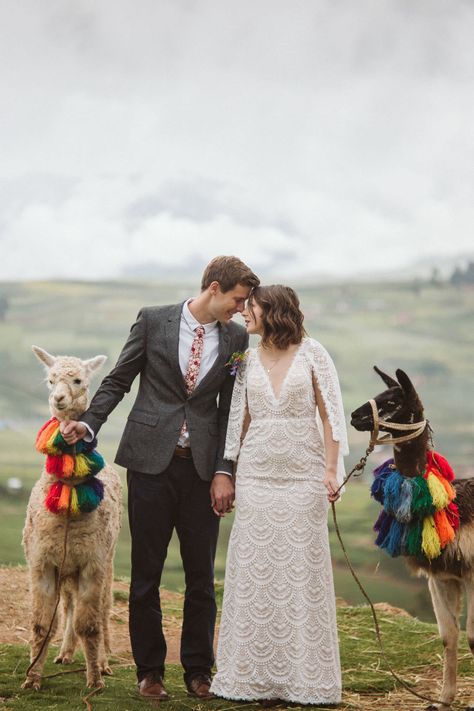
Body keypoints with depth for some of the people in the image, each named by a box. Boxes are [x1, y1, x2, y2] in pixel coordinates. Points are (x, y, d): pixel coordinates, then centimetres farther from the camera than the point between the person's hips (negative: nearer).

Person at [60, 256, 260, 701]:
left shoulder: (236, 337, 5)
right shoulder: (153, 320, 0)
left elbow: (231, 409, 5)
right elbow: (118, 381, 4)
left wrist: (224, 471, -2)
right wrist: (89, 423, -9)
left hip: (202, 466, 2)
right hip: (151, 462, -2)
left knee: (201, 575, 5)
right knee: (146, 572, 4)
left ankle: (198, 671, 17)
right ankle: (149, 671, 15)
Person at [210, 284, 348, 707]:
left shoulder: (312, 354, -1)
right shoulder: (247, 360, 8)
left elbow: (329, 413, -2)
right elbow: (241, 419, 13)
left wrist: (331, 470, -8)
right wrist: (229, 472, 10)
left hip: (303, 476, -3)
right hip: (257, 477, 3)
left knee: (302, 571, 1)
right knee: (255, 572, 2)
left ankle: (304, 675, 10)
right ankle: (257, 675, 10)